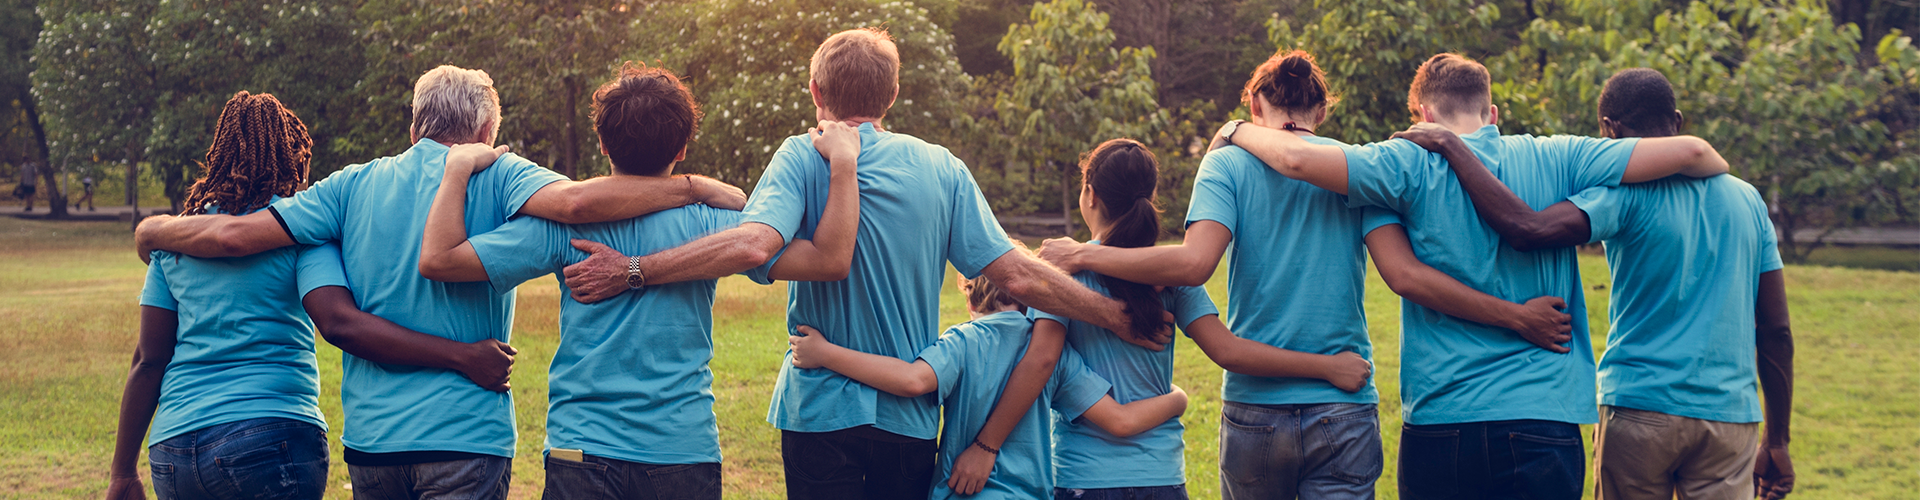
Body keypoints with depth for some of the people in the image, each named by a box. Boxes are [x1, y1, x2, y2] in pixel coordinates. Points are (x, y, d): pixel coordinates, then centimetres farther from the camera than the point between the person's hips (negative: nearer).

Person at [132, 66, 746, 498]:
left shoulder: (355, 185, 7)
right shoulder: (495, 176, -2)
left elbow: (234, 234, 2)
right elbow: (576, 201, -22)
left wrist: (157, 230, 20)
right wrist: (696, 187, -17)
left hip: (368, 439, 4)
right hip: (465, 437, -4)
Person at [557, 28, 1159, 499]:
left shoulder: (805, 157, -6)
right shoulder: (943, 169, 2)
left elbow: (754, 244, -24)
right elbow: (1018, 277, -3)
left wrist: (633, 271, -20)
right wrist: (1119, 317, 7)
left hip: (822, 408, -3)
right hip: (911, 419, 3)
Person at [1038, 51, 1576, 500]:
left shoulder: (1228, 163, 1)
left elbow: (1193, 263, -15)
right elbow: (1405, 274, -8)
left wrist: (1082, 255, -5)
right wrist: (1516, 316, -3)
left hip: (1254, 409, 0)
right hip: (1345, 411, 0)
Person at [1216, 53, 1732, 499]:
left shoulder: (1414, 166, -3)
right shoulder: (1555, 161, 4)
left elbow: (1298, 158, -12)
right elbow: (1688, 152, 0)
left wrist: (1239, 131, 8)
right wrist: (1719, 170, 23)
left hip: (1437, 426, -1)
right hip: (1543, 426, 1)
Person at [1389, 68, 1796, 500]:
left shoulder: (1627, 192, -6)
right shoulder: (1747, 200, 10)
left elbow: (1529, 230, -22)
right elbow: (1776, 332, 11)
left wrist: (1450, 146, -12)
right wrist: (1776, 441, 17)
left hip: (1641, 408, -3)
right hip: (1731, 415, 3)